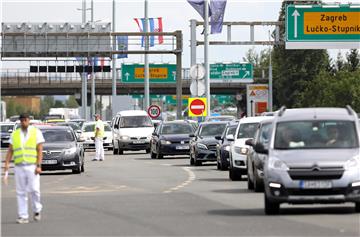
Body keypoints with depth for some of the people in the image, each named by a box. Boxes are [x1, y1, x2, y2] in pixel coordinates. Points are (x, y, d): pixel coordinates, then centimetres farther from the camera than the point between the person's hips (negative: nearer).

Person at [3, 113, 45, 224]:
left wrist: (38, 166, -12)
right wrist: (6, 166, 0)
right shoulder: (15, 134, 10)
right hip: (19, 167, 3)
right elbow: (10, 151, 9)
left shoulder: (36, 132, 3)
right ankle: (23, 216, 3)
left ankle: (37, 211, 15)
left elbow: (40, 150, -2)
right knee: (20, 193, 0)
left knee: (34, 190, -9)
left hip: (32, 166, -3)